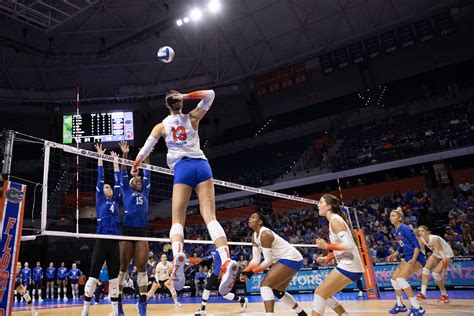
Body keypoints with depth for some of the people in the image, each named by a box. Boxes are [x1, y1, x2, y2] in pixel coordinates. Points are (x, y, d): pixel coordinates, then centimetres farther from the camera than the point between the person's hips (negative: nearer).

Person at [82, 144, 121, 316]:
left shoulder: (115, 201, 14)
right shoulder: (100, 200, 7)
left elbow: (117, 181, 16)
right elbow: (100, 178, 5)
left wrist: (115, 160, 21)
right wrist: (100, 157, 6)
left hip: (114, 242, 3)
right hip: (101, 242, -3)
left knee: (114, 276, 7)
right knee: (93, 275, -2)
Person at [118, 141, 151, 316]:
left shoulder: (145, 193, 19)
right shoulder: (126, 192, 12)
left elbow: (147, 175, 19)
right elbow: (123, 174, 7)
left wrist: (146, 156, 18)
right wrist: (125, 155, 3)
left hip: (141, 232, 3)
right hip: (127, 231, -3)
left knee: (142, 267, 0)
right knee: (123, 267, 2)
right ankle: (117, 300, 14)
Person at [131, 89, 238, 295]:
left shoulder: (161, 126, 14)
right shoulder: (192, 118, 15)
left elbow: (145, 150, 15)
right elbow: (210, 94, 22)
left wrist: (135, 168, 32)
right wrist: (186, 96, 13)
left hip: (182, 168, -1)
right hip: (201, 164, 1)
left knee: (177, 220, -2)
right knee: (210, 217, -11)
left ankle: (178, 254, -34)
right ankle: (226, 260, -32)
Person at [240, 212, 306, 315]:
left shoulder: (265, 234, -23)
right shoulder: (254, 236, 5)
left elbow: (268, 260, -22)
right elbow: (256, 259, 5)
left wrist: (251, 272, -21)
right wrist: (245, 271, -10)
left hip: (291, 260, -10)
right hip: (285, 260, 10)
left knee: (265, 285, -18)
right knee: (277, 291, 20)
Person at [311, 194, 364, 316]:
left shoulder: (334, 221, -14)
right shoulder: (335, 220, 14)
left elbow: (348, 245, -24)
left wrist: (326, 246, -20)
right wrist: (328, 258, 15)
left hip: (348, 266, -9)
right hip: (347, 265, 9)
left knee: (320, 293, -7)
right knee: (325, 295, 14)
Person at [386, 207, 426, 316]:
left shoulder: (405, 229, -19)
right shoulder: (394, 230, 7)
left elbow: (417, 246, -21)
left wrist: (413, 260, -31)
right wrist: (394, 255, 5)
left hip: (416, 258, -10)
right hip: (406, 257, 10)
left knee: (400, 279, -22)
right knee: (394, 279, 9)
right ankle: (400, 305, 27)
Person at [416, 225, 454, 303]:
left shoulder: (434, 239, -35)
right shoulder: (421, 240, -14)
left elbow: (443, 256, -35)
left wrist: (443, 273, -37)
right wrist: (420, 270, -6)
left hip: (448, 255, -7)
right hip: (437, 254, 7)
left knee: (436, 273, -16)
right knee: (426, 269, -11)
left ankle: (445, 296, 6)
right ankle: (423, 294, -14)